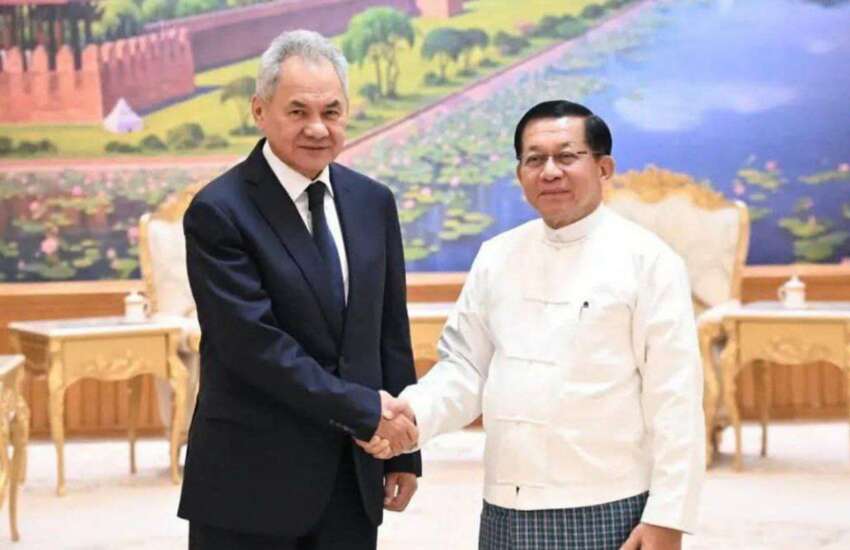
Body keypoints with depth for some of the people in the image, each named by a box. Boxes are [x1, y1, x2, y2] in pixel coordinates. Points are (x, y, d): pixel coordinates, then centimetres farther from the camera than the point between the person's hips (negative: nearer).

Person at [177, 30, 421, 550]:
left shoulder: (373, 202, 8)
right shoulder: (219, 212, -11)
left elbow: (391, 332, 12)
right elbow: (253, 342, -17)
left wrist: (403, 450, 12)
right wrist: (365, 409, -16)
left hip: (353, 477, 5)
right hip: (251, 484, -5)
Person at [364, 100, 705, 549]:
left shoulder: (646, 260, -6)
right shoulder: (496, 257, 9)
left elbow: (674, 398, -8)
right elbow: (465, 366, 9)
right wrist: (411, 417, -10)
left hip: (604, 513, -4)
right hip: (504, 512, 4)